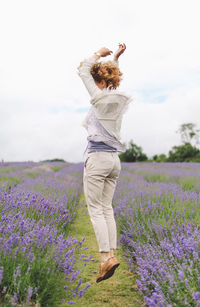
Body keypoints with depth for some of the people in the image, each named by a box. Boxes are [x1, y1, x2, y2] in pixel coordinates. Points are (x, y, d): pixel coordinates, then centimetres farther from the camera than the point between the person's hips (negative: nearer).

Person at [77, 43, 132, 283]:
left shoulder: (101, 98, -10)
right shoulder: (119, 99, 10)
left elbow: (83, 70, 0)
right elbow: (110, 77, 31)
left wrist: (99, 54, 11)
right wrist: (115, 59, 29)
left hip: (97, 158, -8)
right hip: (114, 160, 8)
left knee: (95, 209, -4)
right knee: (107, 208, 10)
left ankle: (106, 256, -10)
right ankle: (111, 254, 8)